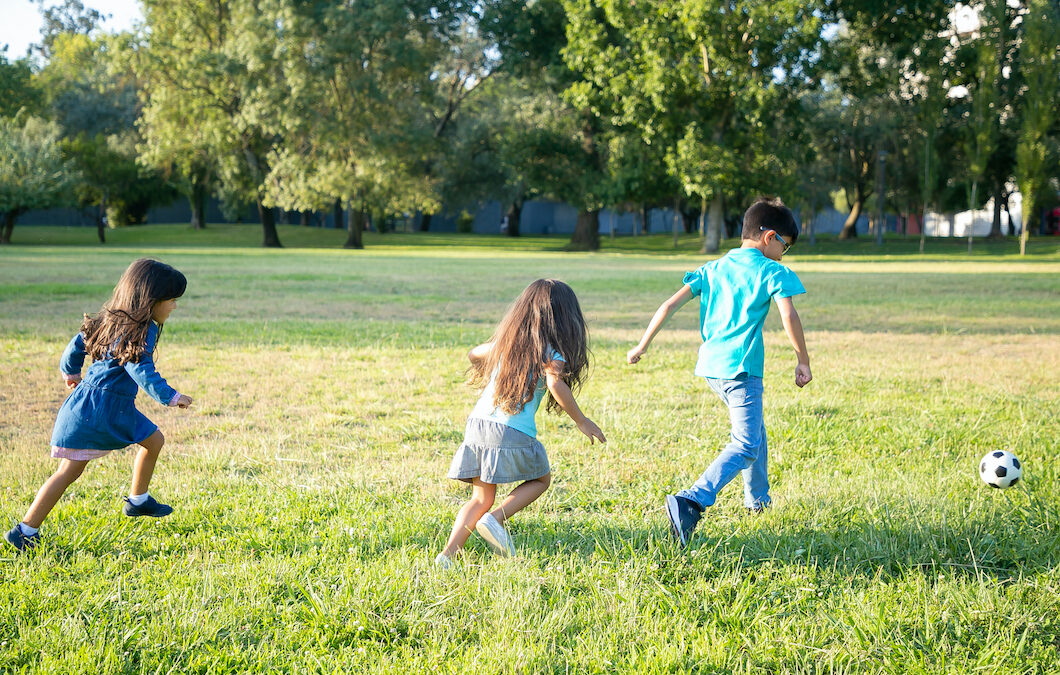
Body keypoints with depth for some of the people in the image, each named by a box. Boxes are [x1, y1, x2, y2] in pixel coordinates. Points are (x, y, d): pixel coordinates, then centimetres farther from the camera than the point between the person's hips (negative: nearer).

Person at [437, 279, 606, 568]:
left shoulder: (507, 339, 16)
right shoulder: (549, 348, -3)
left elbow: (474, 354, 31)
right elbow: (555, 384, -20)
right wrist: (581, 421, -10)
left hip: (477, 422, 6)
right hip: (512, 430, -6)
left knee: (481, 497, 13)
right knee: (541, 479, 18)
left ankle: (448, 554, -4)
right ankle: (495, 519, -4)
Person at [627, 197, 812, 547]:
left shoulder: (713, 269, 15)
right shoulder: (772, 272, -2)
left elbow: (671, 305, 9)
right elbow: (789, 316, -16)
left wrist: (642, 346, 13)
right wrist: (803, 361, -7)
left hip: (711, 366, 8)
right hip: (741, 368, -8)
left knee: (754, 428, 29)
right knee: (745, 445, -10)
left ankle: (757, 497, 42)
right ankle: (691, 501, -31)